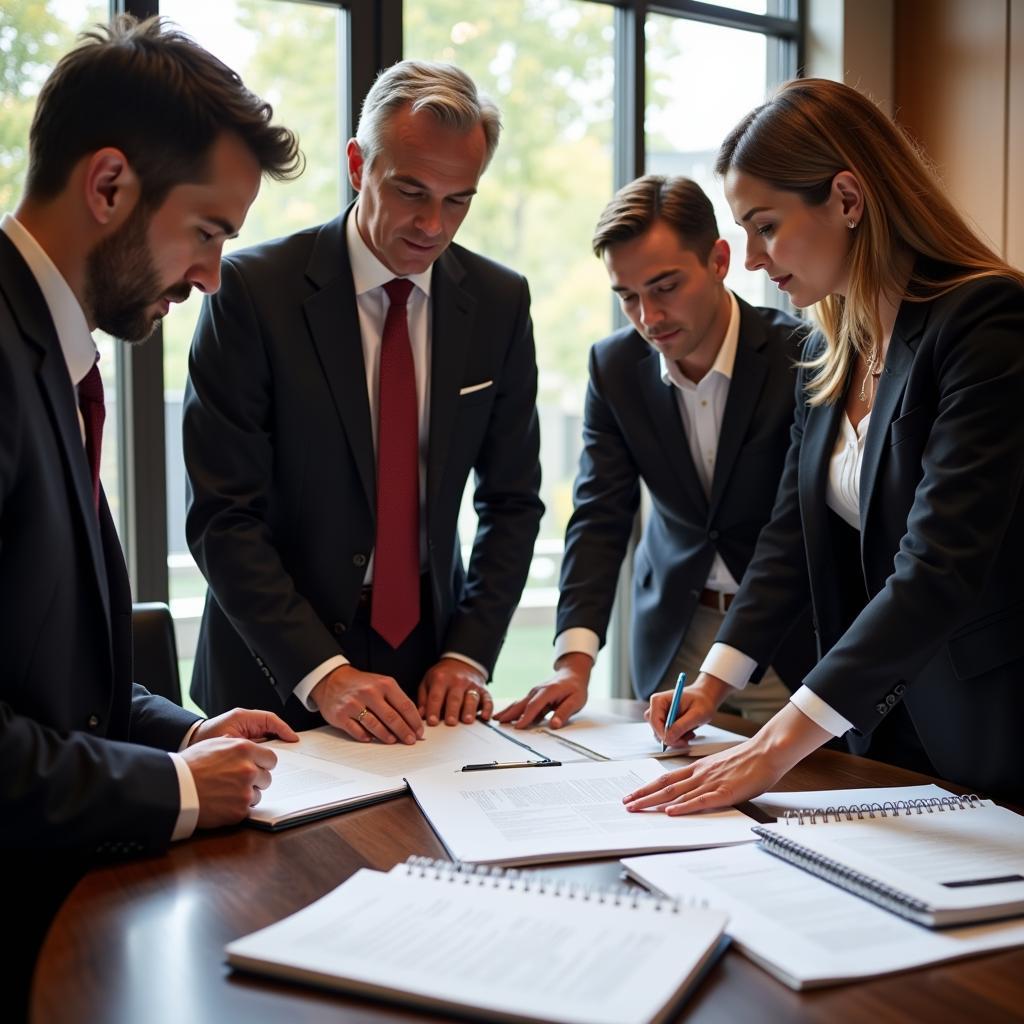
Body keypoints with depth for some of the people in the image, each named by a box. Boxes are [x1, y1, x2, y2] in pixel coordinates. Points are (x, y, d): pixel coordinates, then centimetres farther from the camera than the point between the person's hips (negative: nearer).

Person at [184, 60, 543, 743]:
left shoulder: (500, 302, -1)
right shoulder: (255, 289, -12)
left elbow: (512, 500, 4)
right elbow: (221, 516, -14)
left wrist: (468, 655, -7)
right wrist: (322, 673, -22)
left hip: (432, 662, 3)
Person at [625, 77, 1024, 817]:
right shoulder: (829, 355, 7)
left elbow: (940, 568, -27)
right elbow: (793, 535, 9)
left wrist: (779, 745, -29)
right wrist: (714, 682, -4)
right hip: (882, 722, 7)